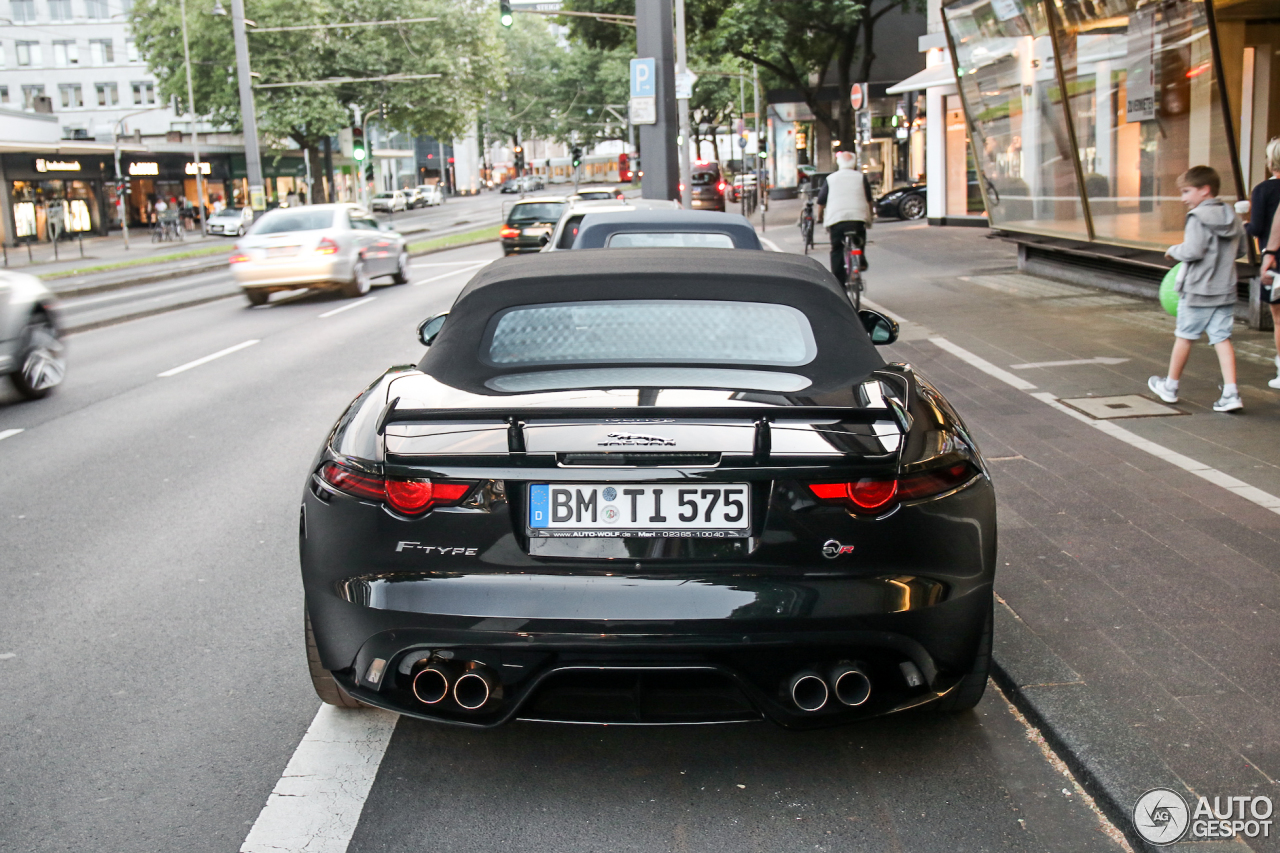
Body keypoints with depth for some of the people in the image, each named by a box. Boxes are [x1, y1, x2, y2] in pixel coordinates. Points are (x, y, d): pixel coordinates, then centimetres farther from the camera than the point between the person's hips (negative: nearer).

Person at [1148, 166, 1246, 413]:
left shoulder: (1198, 218, -15)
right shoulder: (1233, 218, 8)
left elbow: (1193, 251, -23)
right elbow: (1239, 250, 16)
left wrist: (1174, 250, -5)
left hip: (1197, 290, -6)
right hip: (1225, 290, 6)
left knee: (1184, 337, 8)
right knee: (1222, 338, 5)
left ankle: (1170, 387, 23)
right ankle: (1231, 393, -5)